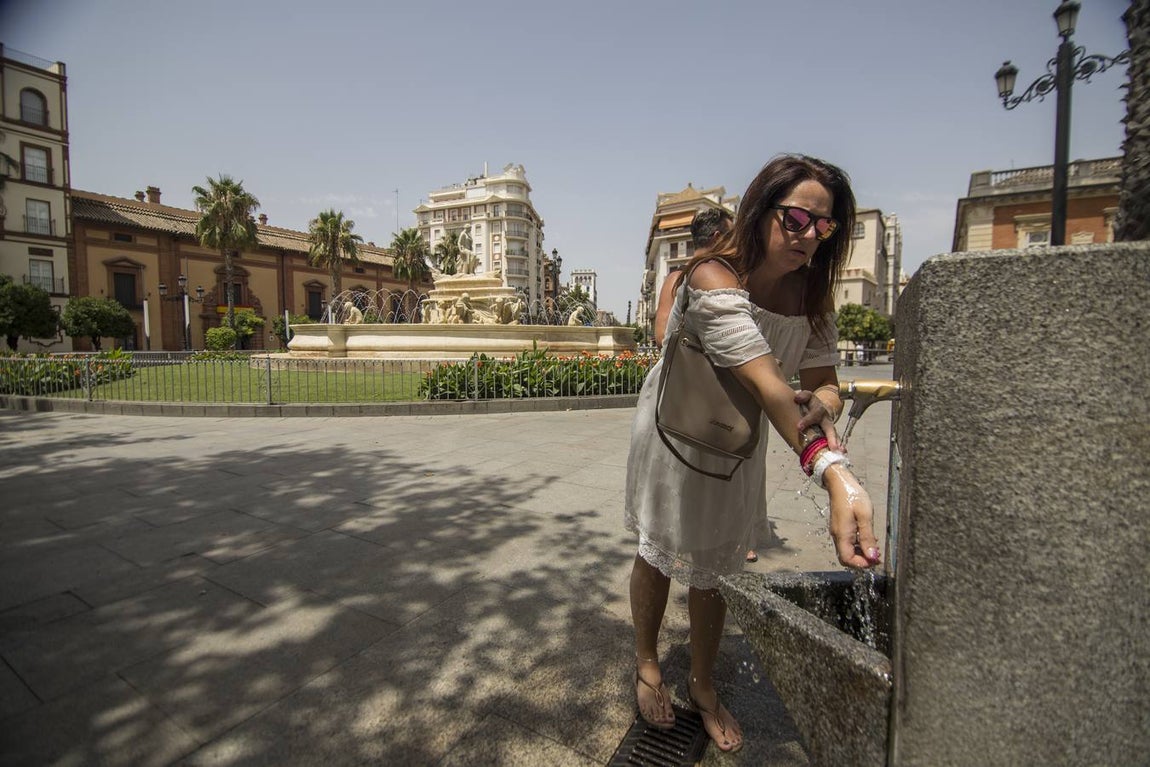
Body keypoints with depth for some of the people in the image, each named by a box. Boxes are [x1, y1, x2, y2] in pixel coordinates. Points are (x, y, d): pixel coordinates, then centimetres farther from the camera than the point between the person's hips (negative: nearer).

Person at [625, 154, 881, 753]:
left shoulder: (810, 290, -10)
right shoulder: (715, 279, -32)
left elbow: (821, 380, -12)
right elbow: (766, 384, -43)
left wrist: (821, 405, -37)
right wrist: (835, 476, -52)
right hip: (676, 427, -4)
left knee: (715, 561, 14)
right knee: (659, 551, 14)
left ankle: (702, 683, 40)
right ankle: (647, 666, 43)